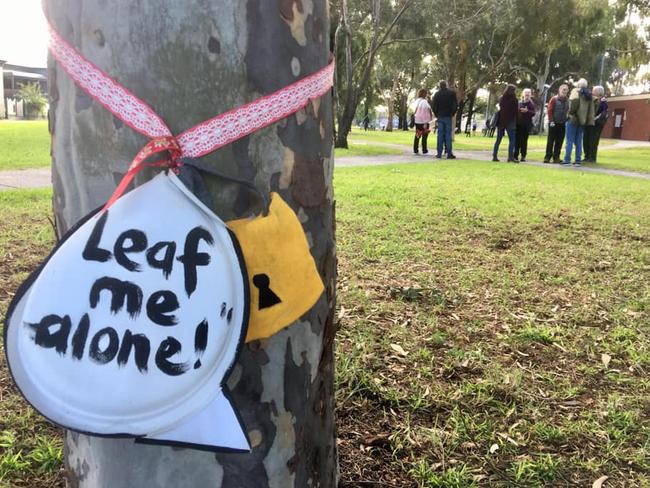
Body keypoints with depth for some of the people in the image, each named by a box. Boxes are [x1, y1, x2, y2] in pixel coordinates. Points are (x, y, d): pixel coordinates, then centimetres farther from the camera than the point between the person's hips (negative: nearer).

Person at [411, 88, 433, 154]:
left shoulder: (416, 101, 8)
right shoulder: (424, 102, -15)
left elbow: (414, 111, 11)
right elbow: (424, 113, -16)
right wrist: (425, 123, -12)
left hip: (417, 121, 7)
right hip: (423, 121, -7)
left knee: (417, 136, 12)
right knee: (424, 136, 0)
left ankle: (415, 150, 12)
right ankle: (424, 150, 2)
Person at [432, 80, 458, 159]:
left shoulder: (437, 94, 1)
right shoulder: (452, 93, 1)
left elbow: (434, 106, 0)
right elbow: (455, 104, -1)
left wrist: (436, 115, 10)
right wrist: (452, 113, 8)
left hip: (440, 117, 1)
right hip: (448, 117, 0)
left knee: (440, 135, 3)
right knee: (448, 135, 0)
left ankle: (439, 153, 2)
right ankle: (449, 153, -4)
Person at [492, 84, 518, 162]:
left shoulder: (501, 98, 4)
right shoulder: (514, 99, -8)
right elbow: (516, 111, -4)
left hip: (500, 121, 5)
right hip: (510, 122, -5)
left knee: (498, 139, 11)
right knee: (512, 140, -2)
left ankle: (494, 156, 9)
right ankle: (510, 156, -10)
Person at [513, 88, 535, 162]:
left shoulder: (531, 104, 6)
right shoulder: (519, 103, 9)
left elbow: (533, 113, -1)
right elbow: (516, 111, 9)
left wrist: (527, 111, -16)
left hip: (527, 125, -1)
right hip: (519, 123, 1)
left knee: (524, 140, 1)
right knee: (517, 140, -3)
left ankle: (523, 156, 6)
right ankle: (515, 155, 1)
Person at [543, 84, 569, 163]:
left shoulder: (567, 101, 9)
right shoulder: (554, 99, -5)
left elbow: (568, 111, 15)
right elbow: (549, 110, -8)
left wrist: (567, 120, 4)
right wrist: (551, 121, -14)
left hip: (562, 124, 4)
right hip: (554, 124, -4)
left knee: (559, 141, 5)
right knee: (550, 140, -2)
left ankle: (556, 157, 11)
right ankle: (547, 157, 2)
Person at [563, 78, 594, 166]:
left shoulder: (576, 91, -3)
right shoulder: (589, 94, 15)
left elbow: (574, 100, -23)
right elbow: (591, 109, 10)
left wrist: (571, 112, -12)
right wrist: (590, 121, 9)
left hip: (573, 119, -6)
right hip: (583, 121, 6)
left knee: (570, 141, -4)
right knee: (579, 142, 10)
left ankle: (567, 160, -6)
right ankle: (578, 160, 9)